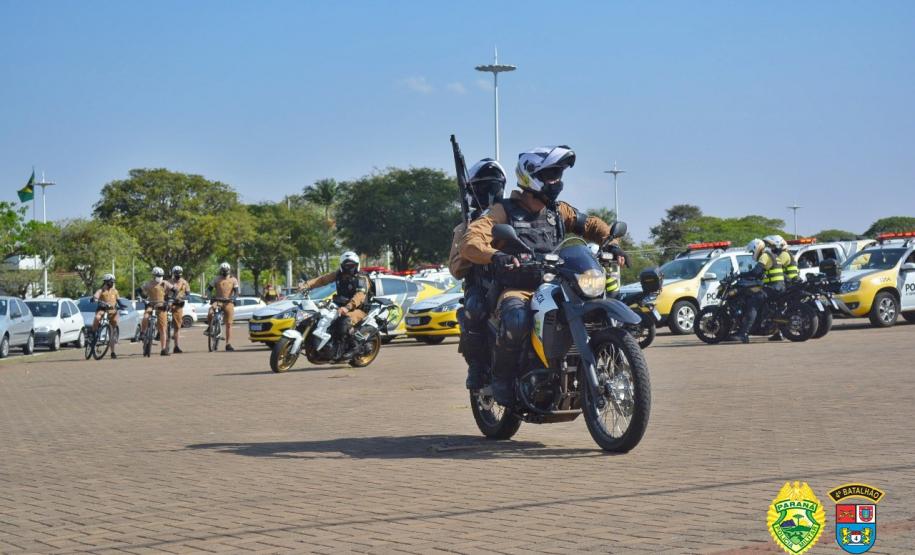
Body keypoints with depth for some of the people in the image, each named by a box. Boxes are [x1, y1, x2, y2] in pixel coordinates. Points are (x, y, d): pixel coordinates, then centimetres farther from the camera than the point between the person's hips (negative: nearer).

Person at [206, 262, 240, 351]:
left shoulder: (233, 280, 6)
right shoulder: (217, 279, 7)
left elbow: (237, 291, -2)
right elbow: (209, 288, 7)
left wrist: (233, 298, -22)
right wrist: (210, 296, -13)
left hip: (229, 302, 0)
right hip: (217, 301, 0)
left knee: (229, 324, -2)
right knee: (210, 313, -31)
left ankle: (228, 344, 1)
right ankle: (209, 328, -2)